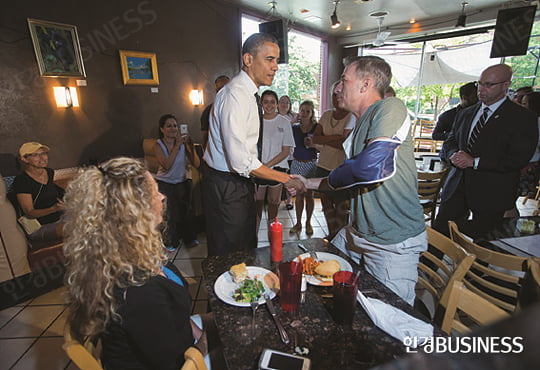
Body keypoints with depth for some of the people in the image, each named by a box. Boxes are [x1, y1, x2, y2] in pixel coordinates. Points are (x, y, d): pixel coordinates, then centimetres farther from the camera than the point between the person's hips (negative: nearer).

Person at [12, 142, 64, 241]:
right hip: (38, 228, -7)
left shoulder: (50, 172, 6)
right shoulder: (21, 181, -13)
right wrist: (53, 208, -30)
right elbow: (30, 213, -14)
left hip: (58, 219, 7)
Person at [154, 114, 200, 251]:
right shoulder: (158, 145, -9)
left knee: (185, 209, -10)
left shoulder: (184, 141, -8)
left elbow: (197, 164, -16)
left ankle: (189, 238, 15)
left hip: (183, 180, 1)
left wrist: (190, 145, -27)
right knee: (170, 212, -12)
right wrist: (177, 145, -27)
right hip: (165, 182, -1)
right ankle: (171, 241, 13)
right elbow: (167, 165, -25)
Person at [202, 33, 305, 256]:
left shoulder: (248, 93, 12)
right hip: (226, 186, -9)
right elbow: (240, 161, -28)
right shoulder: (235, 94, -20)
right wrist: (286, 179, -20)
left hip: (240, 182, 10)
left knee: (247, 248, 21)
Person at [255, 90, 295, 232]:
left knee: (273, 203, 9)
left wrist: (267, 165, -14)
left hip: (277, 168, 0)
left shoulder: (284, 122, 0)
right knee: (257, 203, 5)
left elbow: (286, 151, -4)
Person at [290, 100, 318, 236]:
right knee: (298, 195, 9)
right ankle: (298, 223, 21)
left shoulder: (316, 128, -2)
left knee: (309, 195, 6)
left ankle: (308, 223, 23)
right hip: (297, 163, 2)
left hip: (311, 164, -2)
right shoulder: (294, 128, 4)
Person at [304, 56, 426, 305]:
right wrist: (306, 183, 15)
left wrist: (331, 179, -14)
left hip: (394, 242, -8)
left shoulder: (390, 108, -16)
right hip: (356, 233, 9)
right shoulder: (358, 129, 11)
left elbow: (374, 167, -34)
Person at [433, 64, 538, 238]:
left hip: (491, 196, -4)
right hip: (457, 188, 5)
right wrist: (454, 155, -8)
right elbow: (450, 141, 16)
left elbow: (518, 158, -12)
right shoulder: (465, 114, 15)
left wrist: (474, 161, -19)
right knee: (438, 233, 3)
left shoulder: (523, 118, -3)